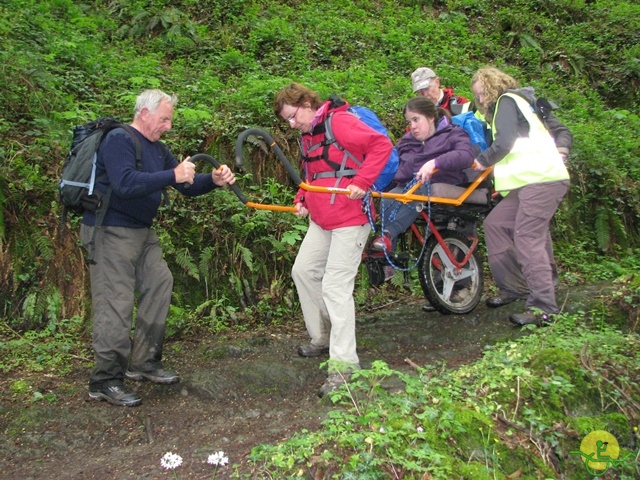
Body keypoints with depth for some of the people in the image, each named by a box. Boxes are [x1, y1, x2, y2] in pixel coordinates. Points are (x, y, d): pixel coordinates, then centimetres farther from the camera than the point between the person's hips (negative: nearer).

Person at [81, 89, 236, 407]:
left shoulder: (157, 148, 15)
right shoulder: (119, 140, -14)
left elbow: (187, 186, 13)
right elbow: (125, 183, -30)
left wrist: (213, 181, -5)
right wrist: (173, 176, -30)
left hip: (141, 232, 10)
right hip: (110, 232, -10)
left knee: (159, 283, 9)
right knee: (116, 303, -9)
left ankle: (144, 363, 20)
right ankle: (105, 381, 0)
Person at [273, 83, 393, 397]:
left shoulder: (340, 122, -13)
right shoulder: (307, 136, 15)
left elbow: (382, 144, -20)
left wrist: (361, 183, -25)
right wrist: (302, 200, 8)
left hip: (350, 218, -10)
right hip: (320, 219, 10)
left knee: (335, 286, -12)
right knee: (303, 270, 15)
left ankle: (343, 364, -4)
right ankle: (323, 338, 31)